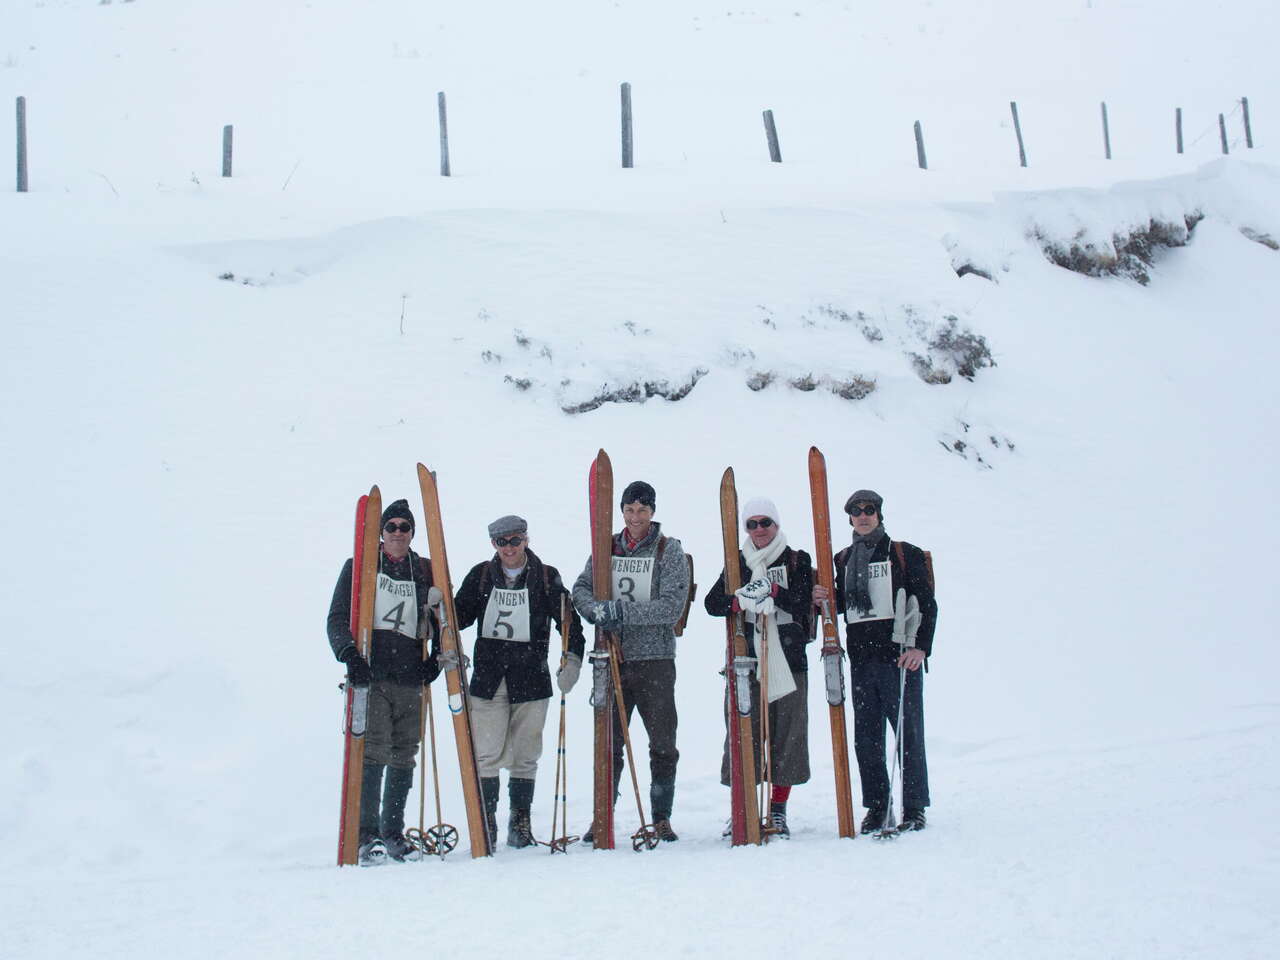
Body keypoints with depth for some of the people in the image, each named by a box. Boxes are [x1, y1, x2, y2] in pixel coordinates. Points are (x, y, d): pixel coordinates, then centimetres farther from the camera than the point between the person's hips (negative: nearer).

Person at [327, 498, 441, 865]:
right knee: (374, 753, -14)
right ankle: (368, 837, -13)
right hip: (371, 676, -3)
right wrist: (350, 654, -13)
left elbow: (442, 620, 23)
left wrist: (438, 658, 7)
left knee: (403, 759, 5)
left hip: (411, 680, 3)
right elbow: (337, 617, 4)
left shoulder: (426, 572, 15)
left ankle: (393, 834, 15)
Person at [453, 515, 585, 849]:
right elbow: (461, 615, 14)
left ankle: (520, 822, 14)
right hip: (487, 677, 1)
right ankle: (486, 821, 4)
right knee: (486, 754, -5)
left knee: (525, 756, 5)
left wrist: (572, 659, -7)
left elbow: (569, 621, 5)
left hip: (531, 678, 0)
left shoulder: (546, 577, 4)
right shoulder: (481, 576, 8)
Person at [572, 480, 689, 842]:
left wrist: (623, 611, -19)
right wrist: (597, 609, -15)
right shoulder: (607, 547, 9)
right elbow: (581, 588, 7)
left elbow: (672, 607, -11)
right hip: (613, 659, 2)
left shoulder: (669, 550, -1)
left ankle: (661, 818, 13)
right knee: (608, 743, 6)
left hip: (655, 659, -2)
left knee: (663, 744, 2)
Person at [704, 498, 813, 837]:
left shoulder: (797, 561, 7)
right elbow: (712, 602, -1)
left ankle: (778, 810, 10)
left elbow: (804, 605, -6)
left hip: (789, 658, -1)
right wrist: (742, 600, -20)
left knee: (788, 731, 0)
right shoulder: (738, 563, 11)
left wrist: (773, 591, -21)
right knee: (743, 730, -3)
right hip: (746, 659, 1)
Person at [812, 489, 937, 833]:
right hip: (861, 660, 4)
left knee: (908, 731, -3)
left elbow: (926, 603, 0)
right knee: (866, 736, 5)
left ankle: (914, 808, 4)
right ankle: (877, 806, 13)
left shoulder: (905, 554, 3)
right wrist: (823, 598, 1)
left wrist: (921, 647, -12)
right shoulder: (843, 560, 16)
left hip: (901, 657, -4)